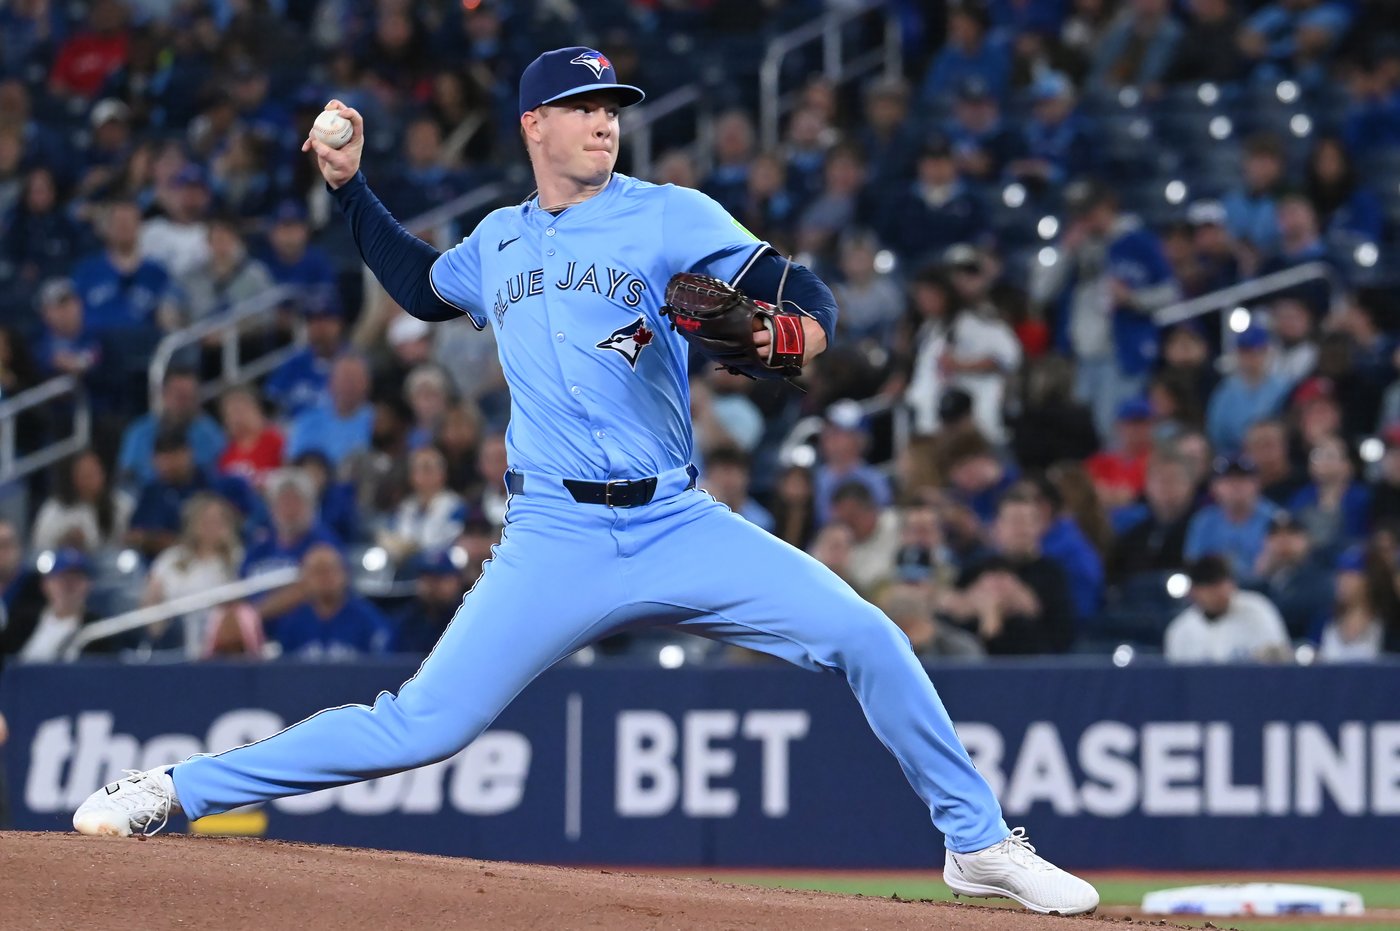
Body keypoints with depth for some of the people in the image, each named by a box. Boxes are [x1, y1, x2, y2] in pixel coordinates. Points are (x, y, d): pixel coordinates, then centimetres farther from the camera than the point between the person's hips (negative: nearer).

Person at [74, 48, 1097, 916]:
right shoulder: (497, 241, 13)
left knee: (865, 638, -15)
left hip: (679, 526, 0)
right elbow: (425, 288, 35)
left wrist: (807, 326, -32)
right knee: (424, 725, -10)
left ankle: (977, 840, 0)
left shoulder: (670, 216, 1)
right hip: (555, 542, 1)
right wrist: (350, 187, 28)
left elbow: (795, 287, -9)